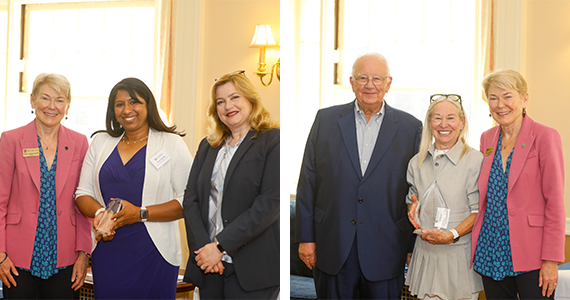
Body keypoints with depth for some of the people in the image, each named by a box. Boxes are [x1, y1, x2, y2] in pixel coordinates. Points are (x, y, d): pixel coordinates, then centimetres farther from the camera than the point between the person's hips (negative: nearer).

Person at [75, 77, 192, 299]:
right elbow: (83, 193, 14)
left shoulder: (172, 144, 0)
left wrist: (141, 213, -15)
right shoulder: (100, 142, 14)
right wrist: (99, 212, -7)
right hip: (108, 251, 3)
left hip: (154, 255, -3)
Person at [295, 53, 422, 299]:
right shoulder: (326, 119, 4)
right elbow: (308, 181, 4)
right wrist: (305, 237, 1)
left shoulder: (411, 128, 3)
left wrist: (415, 248, 3)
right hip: (333, 249, 1)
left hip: (385, 251, 0)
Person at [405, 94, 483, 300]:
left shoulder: (475, 160, -7)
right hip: (426, 251, 4)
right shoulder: (417, 162, 9)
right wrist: (412, 207, -2)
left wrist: (452, 235, -20)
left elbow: (479, 212, -8)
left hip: (460, 254, -4)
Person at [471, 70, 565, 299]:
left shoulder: (544, 137, -7)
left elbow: (555, 202, -10)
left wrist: (551, 260, -13)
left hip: (530, 254, -5)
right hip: (491, 252, 5)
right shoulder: (487, 138, 10)